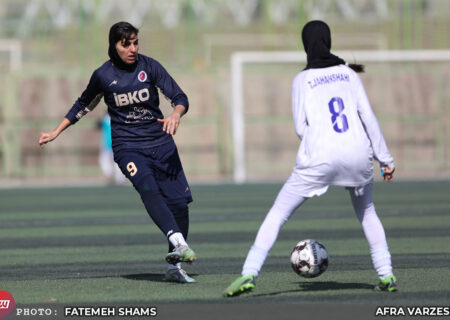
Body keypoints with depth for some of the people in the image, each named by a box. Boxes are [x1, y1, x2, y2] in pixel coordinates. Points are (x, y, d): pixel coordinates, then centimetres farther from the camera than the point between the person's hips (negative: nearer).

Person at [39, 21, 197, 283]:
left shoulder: (149, 66, -1)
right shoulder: (103, 75, 0)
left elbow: (180, 97, -3)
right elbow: (83, 105, 18)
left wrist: (175, 115, -26)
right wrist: (56, 132, 18)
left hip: (160, 143, 2)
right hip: (128, 146, -2)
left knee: (179, 202, -4)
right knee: (148, 189, -30)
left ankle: (175, 267, 10)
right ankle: (179, 244, -46)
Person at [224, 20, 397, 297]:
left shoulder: (302, 80, 5)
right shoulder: (348, 73, 11)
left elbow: (301, 128, 0)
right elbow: (368, 116, 6)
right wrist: (385, 159, 10)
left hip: (320, 158, -3)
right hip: (358, 154, 3)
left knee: (277, 215, 5)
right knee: (367, 213, 27)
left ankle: (249, 274, -8)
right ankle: (387, 276, 17)